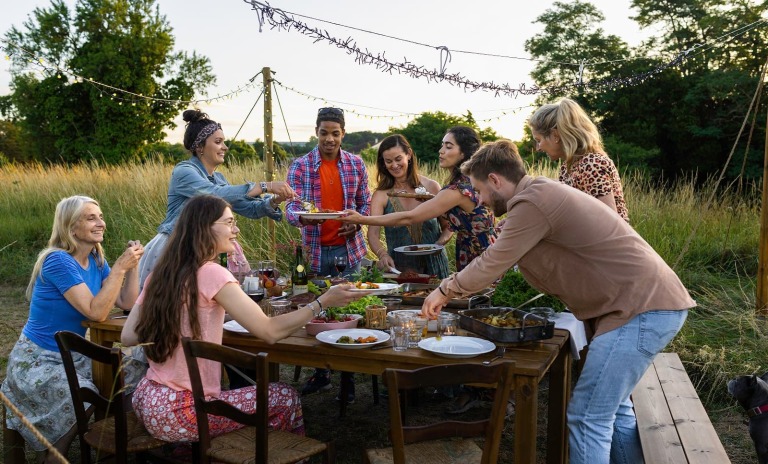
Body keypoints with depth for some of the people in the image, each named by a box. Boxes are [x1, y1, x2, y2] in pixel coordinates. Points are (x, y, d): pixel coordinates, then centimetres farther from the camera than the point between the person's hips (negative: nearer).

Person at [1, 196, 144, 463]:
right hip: (36, 360, -8)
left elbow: (126, 304, -3)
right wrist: (119, 267, -29)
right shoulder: (57, 261, -22)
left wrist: (132, 265, -13)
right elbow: (96, 312, -28)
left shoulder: (95, 260, 2)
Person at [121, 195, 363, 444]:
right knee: (287, 398, 7)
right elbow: (271, 331, -21)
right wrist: (322, 302, -12)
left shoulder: (161, 273, 3)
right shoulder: (210, 273, -19)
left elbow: (127, 336, 6)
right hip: (179, 415, -8)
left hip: (147, 401, 8)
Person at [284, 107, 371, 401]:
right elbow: (291, 207, -8)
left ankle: (348, 378, 17)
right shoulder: (300, 166, 0)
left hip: (349, 249, 1)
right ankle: (321, 373, 26)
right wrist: (300, 216, -31)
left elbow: (365, 203, 12)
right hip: (315, 251, 0)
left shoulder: (356, 164, 6)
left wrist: (356, 223, -9)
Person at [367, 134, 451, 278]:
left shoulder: (431, 187, 2)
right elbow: (373, 234, -10)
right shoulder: (381, 195, -1)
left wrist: (439, 243, -11)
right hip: (399, 269, 0)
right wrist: (382, 254, -28)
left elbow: (448, 227, 8)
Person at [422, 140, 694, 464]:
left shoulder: (532, 202, -15)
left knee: (588, 417, -5)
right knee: (613, 407, 21)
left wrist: (445, 290, 5)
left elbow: (493, 263, -9)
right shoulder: (542, 194, 16)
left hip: (642, 308, -10)